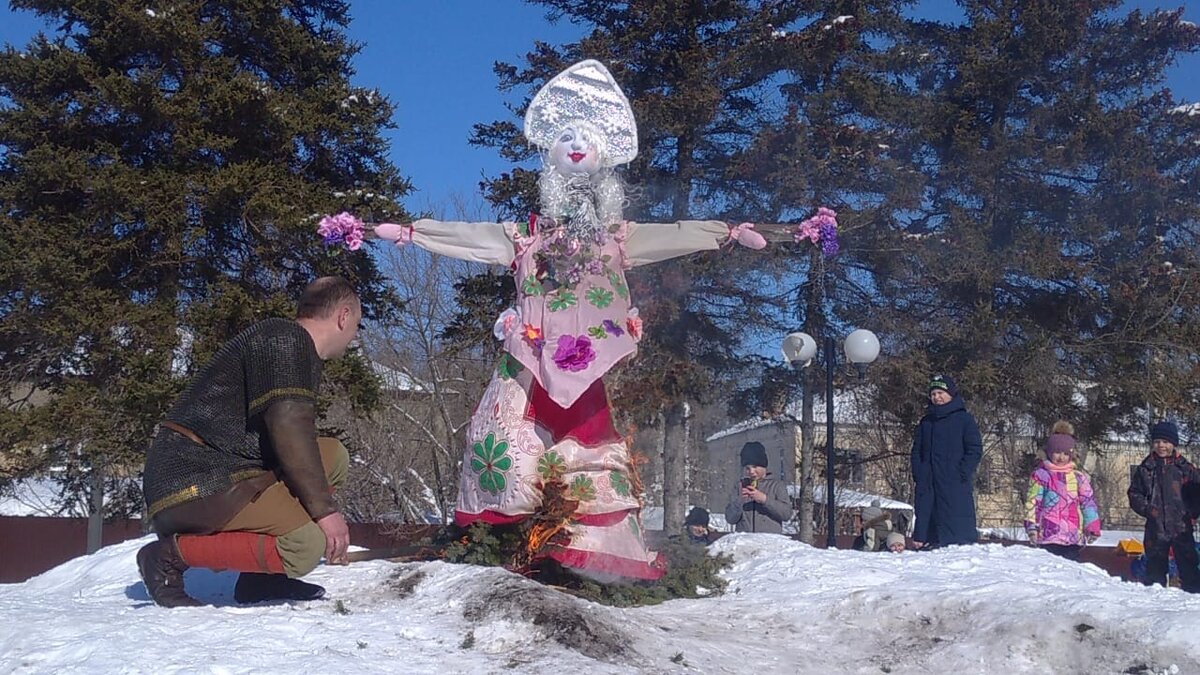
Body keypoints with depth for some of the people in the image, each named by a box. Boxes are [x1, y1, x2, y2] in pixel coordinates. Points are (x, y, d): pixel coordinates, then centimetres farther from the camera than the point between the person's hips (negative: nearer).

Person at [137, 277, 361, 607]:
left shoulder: (296, 346, 22)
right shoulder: (285, 337, -9)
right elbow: (287, 428, -21)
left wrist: (321, 506, 30)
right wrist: (324, 508, -17)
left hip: (219, 471, 11)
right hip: (193, 481, -11)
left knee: (333, 456, 9)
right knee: (305, 545, -24)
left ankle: (262, 575, 6)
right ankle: (170, 554, -11)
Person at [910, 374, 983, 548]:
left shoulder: (964, 419, 3)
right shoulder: (926, 422, 18)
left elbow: (975, 450, -2)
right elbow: (917, 450, 21)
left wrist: (962, 474, -12)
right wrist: (918, 474, 7)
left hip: (955, 485, -5)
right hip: (928, 484, 5)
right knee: (924, 515, 2)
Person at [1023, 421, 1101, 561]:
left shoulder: (1079, 477, 13)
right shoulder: (1040, 475, 4)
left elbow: (1088, 503, 11)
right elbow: (1032, 502, 0)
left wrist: (1092, 528, 2)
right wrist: (1032, 527, -8)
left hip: (1074, 538, 3)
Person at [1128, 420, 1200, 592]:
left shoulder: (1184, 467, 2)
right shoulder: (1145, 468, 5)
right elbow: (1134, 493, 7)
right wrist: (1147, 509, -8)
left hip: (1181, 526, -1)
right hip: (1156, 527, 1)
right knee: (1155, 566, 10)